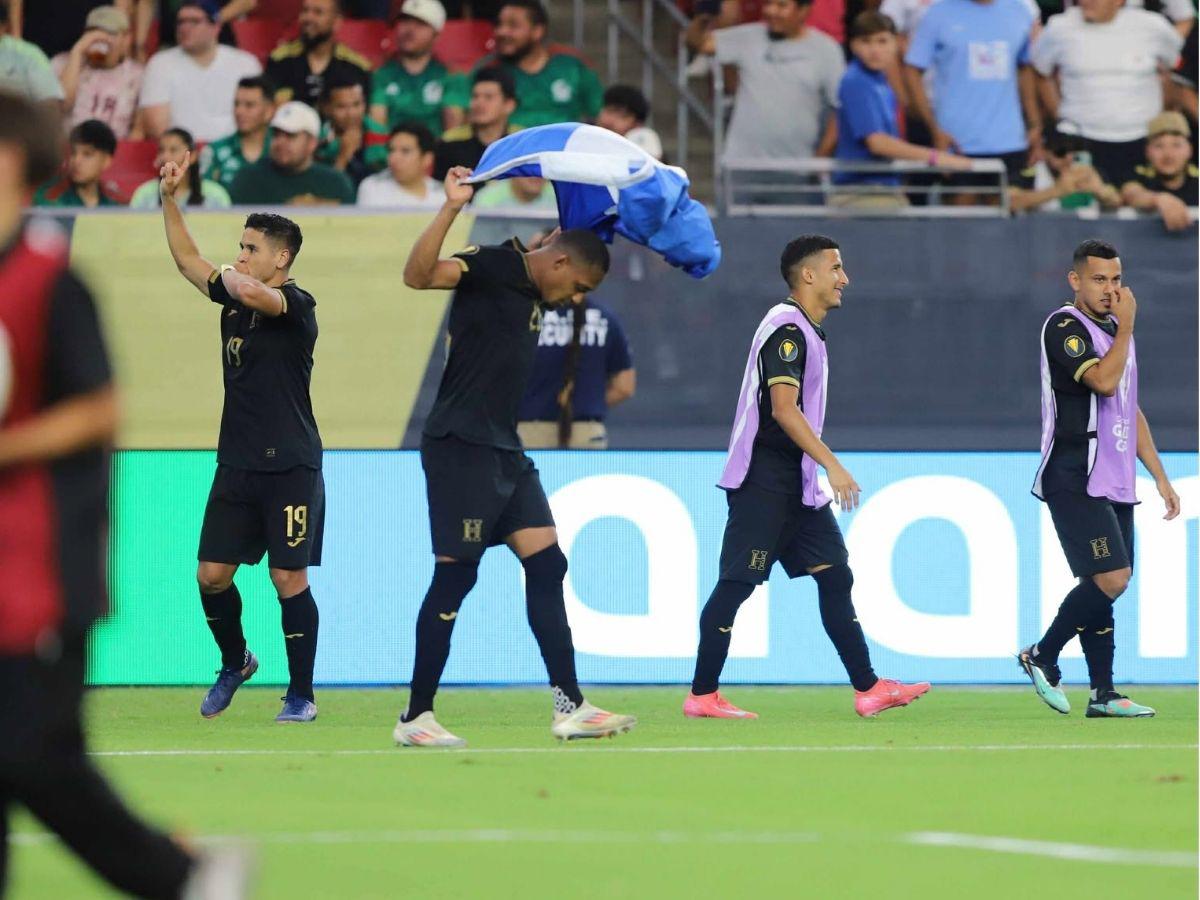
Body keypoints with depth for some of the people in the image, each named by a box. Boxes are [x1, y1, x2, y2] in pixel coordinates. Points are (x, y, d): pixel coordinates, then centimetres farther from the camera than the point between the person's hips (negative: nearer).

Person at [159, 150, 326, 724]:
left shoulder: (295, 305, -11)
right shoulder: (234, 299, 11)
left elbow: (251, 291, -31)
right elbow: (187, 260, 19)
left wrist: (234, 278, -8)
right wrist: (169, 200, 11)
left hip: (290, 467, -7)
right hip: (237, 463, 7)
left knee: (289, 579, -5)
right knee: (212, 574, 4)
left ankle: (302, 694, 5)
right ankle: (234, 663, 27)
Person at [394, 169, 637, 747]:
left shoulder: (534, 291, 17)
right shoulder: (491, 267, -9)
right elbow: (418, 275, -26)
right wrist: (451, 209, -36)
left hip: (504, 453, 9)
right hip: (460, 445, -9)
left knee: (547, 565, 3)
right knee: (454, 575, -7)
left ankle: (570, 708, 3)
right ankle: (415, 718, 0)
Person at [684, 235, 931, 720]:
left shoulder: (806, 330, 17)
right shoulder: (786, 329, -14)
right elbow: (783, 409, -23)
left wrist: (824, 470, 23)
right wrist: (832, 465, -24)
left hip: (796, 483, 10)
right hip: (763, 480, -10)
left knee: (835, 578, 5)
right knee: (736, 584, -7)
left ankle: (868, 689, 5)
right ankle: (702, 696, -3)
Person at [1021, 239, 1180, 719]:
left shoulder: (1114, 331, 19)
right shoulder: (1065, 327, -8)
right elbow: (1104, 381, -24)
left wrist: (1160, 477, 22)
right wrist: (1126, 326, -12)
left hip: (1115, 482, 8)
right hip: (1075, 481, -8)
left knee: (1105, 584, 5)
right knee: (1111, 577, -16)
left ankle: (1103, 693, 5)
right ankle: (1041, 656, -2)